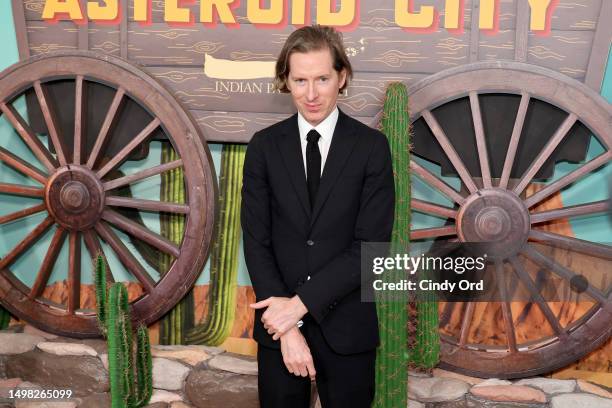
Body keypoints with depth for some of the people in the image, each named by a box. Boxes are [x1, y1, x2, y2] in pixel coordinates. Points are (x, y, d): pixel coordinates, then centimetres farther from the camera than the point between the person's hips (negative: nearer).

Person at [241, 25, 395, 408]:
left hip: (347, 326, -1)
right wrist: (288, 325, -11)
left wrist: (301, 302, -15)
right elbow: (256, 241, -4)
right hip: (279, 324, 1)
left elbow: (371, 245, -11)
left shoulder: (372, 146, -6)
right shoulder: (265, 146, -1)